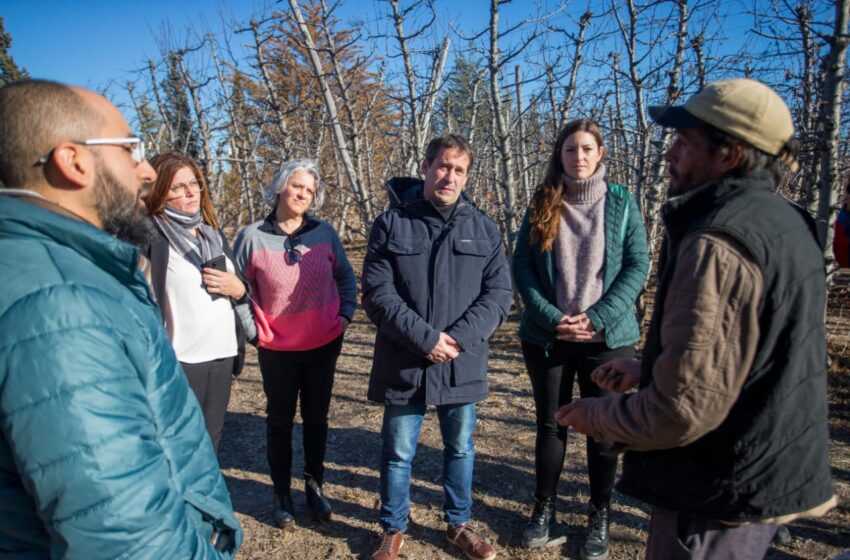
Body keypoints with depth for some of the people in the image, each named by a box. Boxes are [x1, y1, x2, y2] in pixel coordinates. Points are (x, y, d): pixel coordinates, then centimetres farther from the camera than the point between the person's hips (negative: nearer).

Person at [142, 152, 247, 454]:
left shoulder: (214, 233, 14)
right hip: (180, 361, -6)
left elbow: (242, 292, 21)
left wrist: (238, 289, -1)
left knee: (211, 441, 16)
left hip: (223, 356, 6)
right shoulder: (151, 238, -8)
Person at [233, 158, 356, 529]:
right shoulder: (253, 237, -8)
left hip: (324, 344, 2)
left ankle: (314, 486, 32)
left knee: (316, 417, 15)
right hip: (277, 348, -1)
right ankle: (282, 494, 28)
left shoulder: (324, 233, -3)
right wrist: (253, 330, -5)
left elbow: (345, 277, 8)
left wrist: (345, 315, -2)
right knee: (280, 420, 12)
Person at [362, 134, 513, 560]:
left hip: (463, 363, 2)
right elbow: (377, 293, -10)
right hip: (403, 363, -2)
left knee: (460, 448, 17)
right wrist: (425, 338, -18)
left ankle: (459, 524, 39)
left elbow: (499, 291, -1)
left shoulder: (483, 227, 3)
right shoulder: (391, 223, -4)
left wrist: (460, 337, -15)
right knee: (398, 452, 12)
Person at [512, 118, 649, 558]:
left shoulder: (621, 201, 0)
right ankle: (544, 508, 31)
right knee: (550, 424, 13)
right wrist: (551, 318, -13)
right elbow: (522, 264, -1)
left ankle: (599, 518, 28)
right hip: (547, 336, 1)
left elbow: (637, 265, -4)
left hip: (606, 337, -1)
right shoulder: (542, 203, 3)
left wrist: (598, 318, -14)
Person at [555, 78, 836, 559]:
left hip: (724, 492, -10)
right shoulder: (785, 223, 7)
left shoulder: (718, 241, -26)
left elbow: (685, 405, -30)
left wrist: (599, 416, -12)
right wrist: (646, 369, 12)